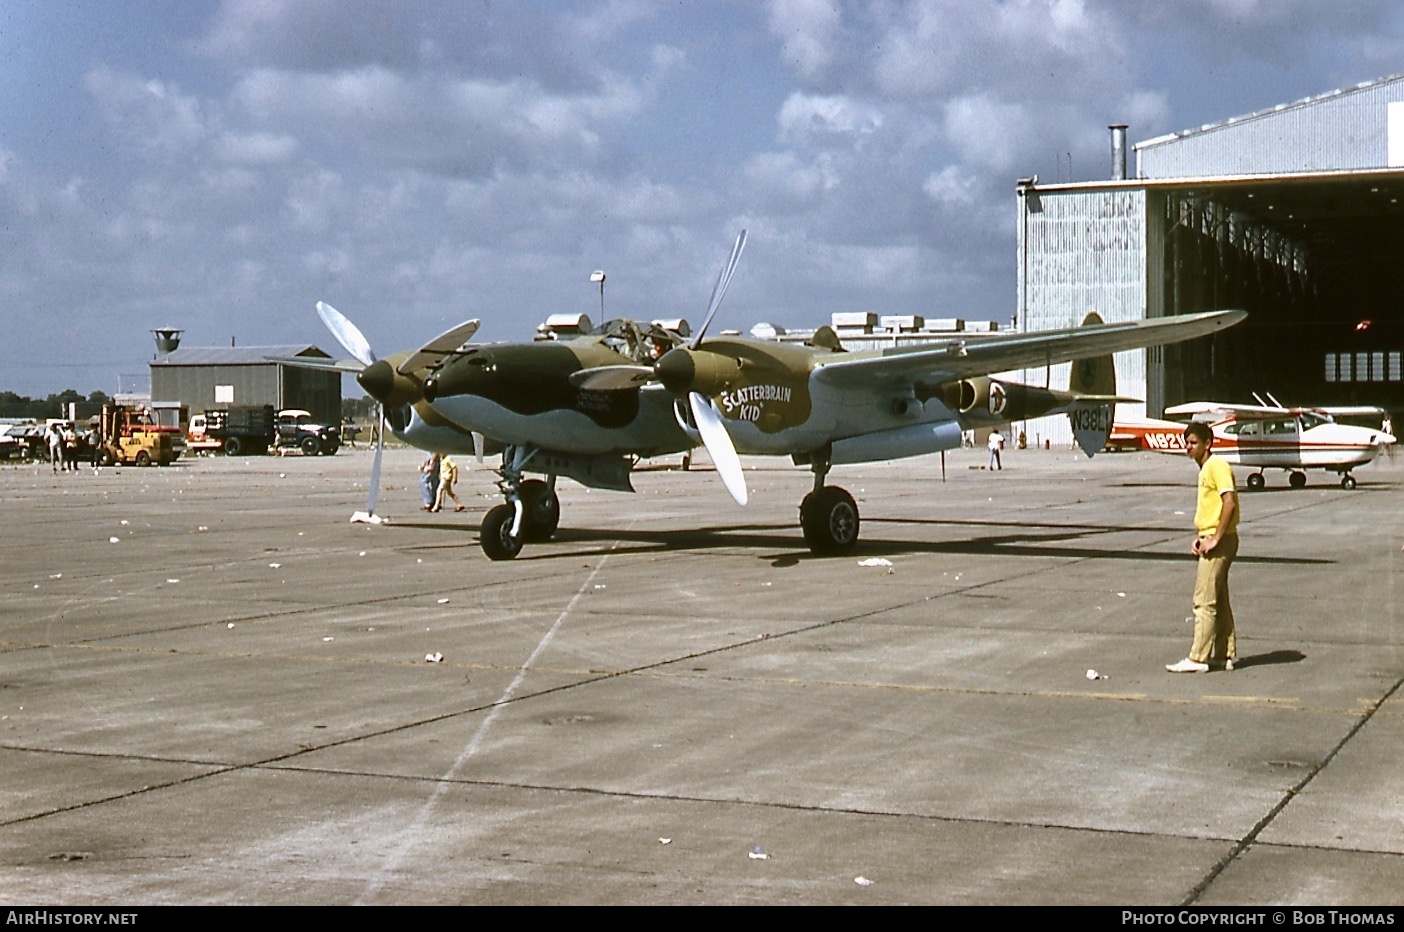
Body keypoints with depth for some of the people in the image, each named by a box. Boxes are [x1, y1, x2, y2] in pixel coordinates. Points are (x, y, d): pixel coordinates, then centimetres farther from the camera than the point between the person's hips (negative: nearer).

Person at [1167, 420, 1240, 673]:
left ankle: (1198, 659, -9)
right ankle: (1226, 655, 18)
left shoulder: (1217, 466, -14)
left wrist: (1215, 539, -23)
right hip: (1210, 540, 10)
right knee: (1219, 600, 13)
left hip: (1219, 542, -10)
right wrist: (1200, 537, 12)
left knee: (1204, 601, -9)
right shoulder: (1204, 469, 17)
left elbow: (1229, 503, -23)